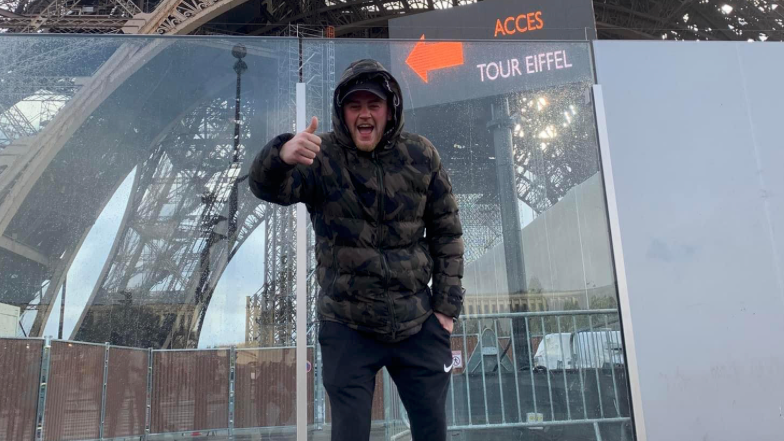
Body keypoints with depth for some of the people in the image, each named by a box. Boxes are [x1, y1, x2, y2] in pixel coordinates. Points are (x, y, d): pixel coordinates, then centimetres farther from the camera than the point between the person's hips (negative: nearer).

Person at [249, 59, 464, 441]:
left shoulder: (420, 156, -2)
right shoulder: (322, 158, -9)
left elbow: (446, 232, 4)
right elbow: (266, 187, -26)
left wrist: (447, 305, 1)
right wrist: (282, 156, -49)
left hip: (418, 323, 2)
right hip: (347, 327, -2)